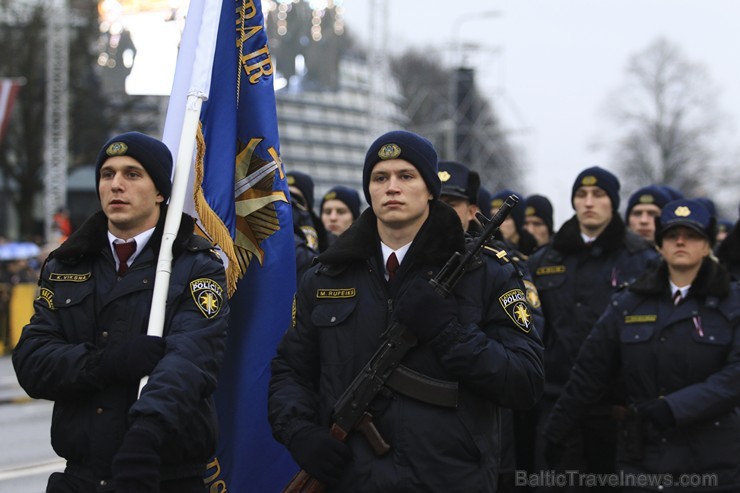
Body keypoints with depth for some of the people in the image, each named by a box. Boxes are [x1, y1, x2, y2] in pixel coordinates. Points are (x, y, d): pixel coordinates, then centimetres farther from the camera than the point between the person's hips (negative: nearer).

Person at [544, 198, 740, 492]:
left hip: (714, 460, -2)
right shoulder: (629, 304, 8)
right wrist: (554, 432, 10)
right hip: (643, 459, 2)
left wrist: (674, 407, -21)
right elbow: (590, 375, 10)